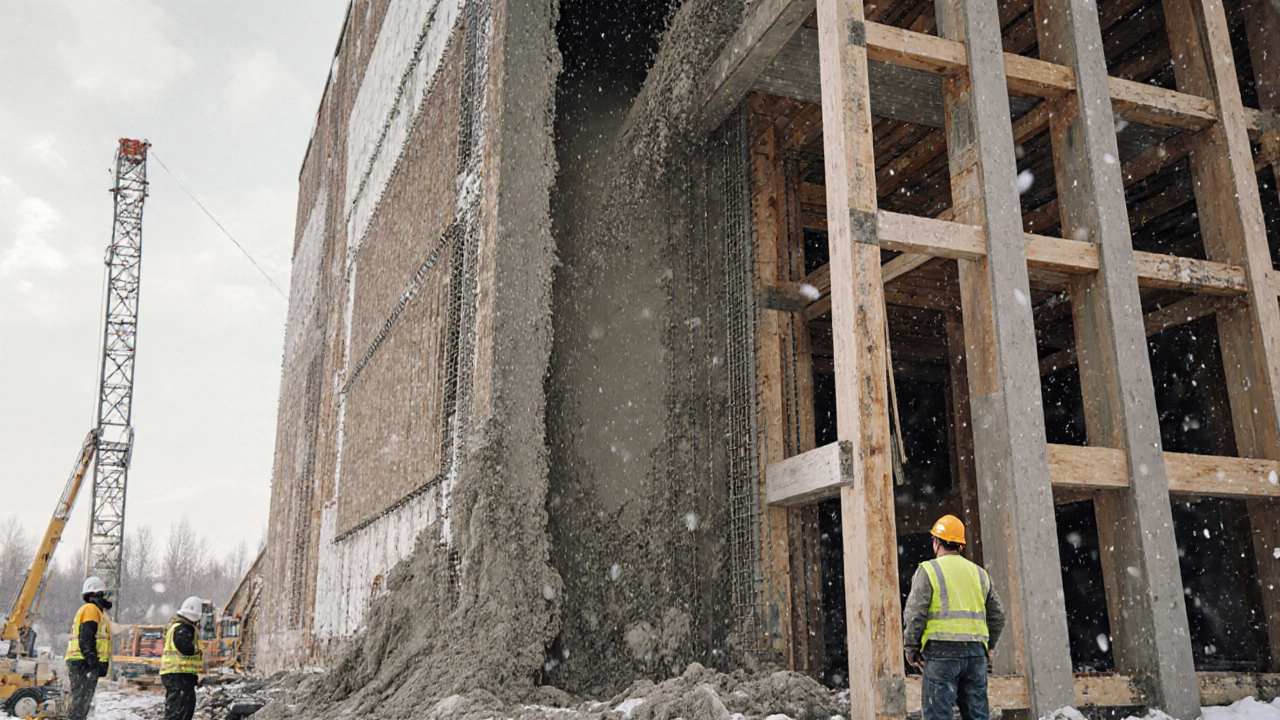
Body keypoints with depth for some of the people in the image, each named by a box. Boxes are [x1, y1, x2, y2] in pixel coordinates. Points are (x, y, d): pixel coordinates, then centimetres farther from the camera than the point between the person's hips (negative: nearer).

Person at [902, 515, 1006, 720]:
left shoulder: (928, 570, -1)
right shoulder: (979, 573, 17)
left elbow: (915, 614, -8)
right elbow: (997, 616, 18)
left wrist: (911, 648, 2)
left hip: (941, 650, -5)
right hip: (975, 652, 5)